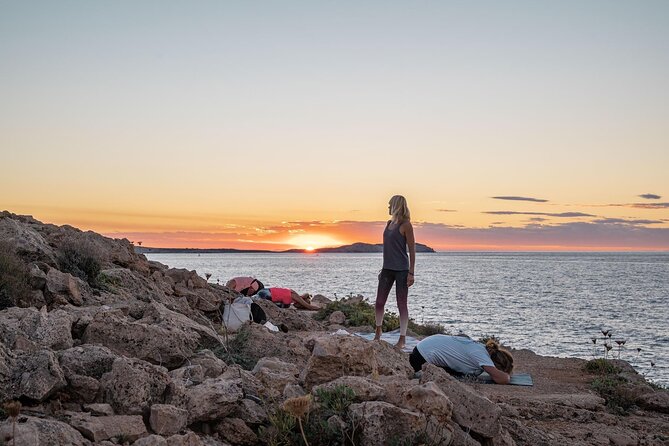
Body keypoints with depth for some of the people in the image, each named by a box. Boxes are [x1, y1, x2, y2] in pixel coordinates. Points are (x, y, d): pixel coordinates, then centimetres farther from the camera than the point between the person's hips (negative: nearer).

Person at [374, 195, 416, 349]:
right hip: (387, 269, 7)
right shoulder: (389, 224, 13)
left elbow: (412, 250, -9)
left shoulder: (405, 225, -9)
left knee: (402, 304, 0)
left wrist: (411, 273, -14)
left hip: (401, 270, -7)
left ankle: (402, 339, 6)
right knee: (379, 302, 7)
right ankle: (378, 330, 28)